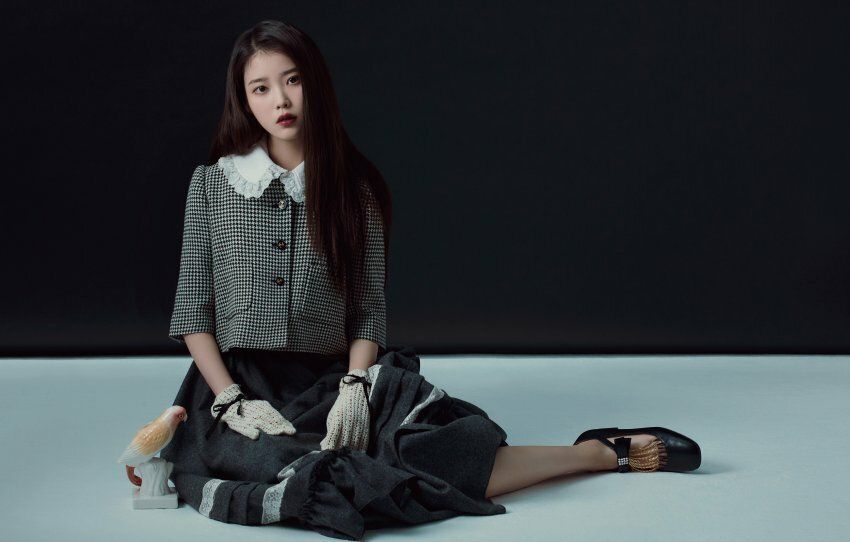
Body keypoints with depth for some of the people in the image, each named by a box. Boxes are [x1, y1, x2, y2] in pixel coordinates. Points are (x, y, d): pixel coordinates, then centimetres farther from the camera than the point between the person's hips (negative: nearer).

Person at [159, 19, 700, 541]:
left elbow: (369, 310, 4)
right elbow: (193, 312, 4)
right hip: (237, 389, 0)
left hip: (331, 382, 1)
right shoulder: (211, 183, 7)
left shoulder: (356, 189, 7)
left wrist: (354, 387, -14)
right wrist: (231, 401, -10)